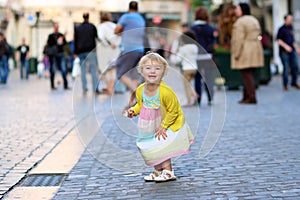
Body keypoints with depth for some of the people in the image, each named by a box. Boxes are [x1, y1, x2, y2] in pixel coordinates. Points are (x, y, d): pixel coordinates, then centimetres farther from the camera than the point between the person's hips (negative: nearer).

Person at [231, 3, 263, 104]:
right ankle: (246, 97, 17)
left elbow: (239, 39, -17)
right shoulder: (254, 20, 16)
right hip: (255, 51, 9)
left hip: (245, 53, -9)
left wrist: (236, 54, -14)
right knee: (249, 75, 12)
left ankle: (251, 98, -8)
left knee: (247, 75, -6)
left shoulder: (240, 22, -12)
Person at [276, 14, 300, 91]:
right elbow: (278, 40, -11)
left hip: (292, 51, 6)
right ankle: (285, 84, 6)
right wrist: (285, 46, -21)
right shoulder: (281, 29, -6)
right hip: (284, 52, -6)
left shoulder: (291, 28, 14)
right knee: (286, 68, -5)